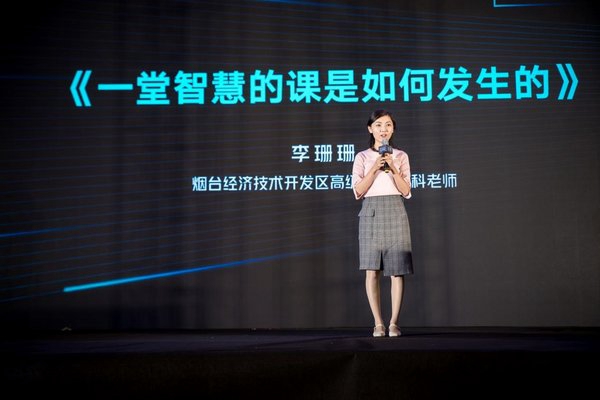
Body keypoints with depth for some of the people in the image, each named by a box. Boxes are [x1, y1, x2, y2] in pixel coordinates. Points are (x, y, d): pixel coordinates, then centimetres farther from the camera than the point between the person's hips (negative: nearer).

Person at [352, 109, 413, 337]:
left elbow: (405, 191, 3)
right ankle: (378, 323, 2)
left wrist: (393, 168, -11)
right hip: (371, 213, -1)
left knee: (397, 269, -4)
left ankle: (393, 323, 3)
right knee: (372, 270, -6)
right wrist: (375, 168, -12)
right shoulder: (362, 157, 8)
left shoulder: (400, 156, 11)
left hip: (395, 213, 1)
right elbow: (358, 191, -1)